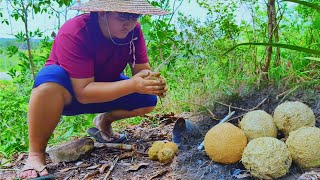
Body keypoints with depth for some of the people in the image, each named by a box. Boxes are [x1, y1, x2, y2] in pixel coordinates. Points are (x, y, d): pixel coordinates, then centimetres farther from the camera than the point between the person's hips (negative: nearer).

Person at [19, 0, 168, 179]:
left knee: (148, 99, -14)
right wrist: (132, 85, -46)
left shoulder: (133, 30, -16)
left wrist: (154, 82, -37)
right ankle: (36, 155, -19)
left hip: (106, 86, 5)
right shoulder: (73, 33, -32)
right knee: (52, 77, -39)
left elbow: (143, 70, -14)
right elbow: (83, 93, -36)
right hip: (63, 92, -5)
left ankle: (103, 121, 15)